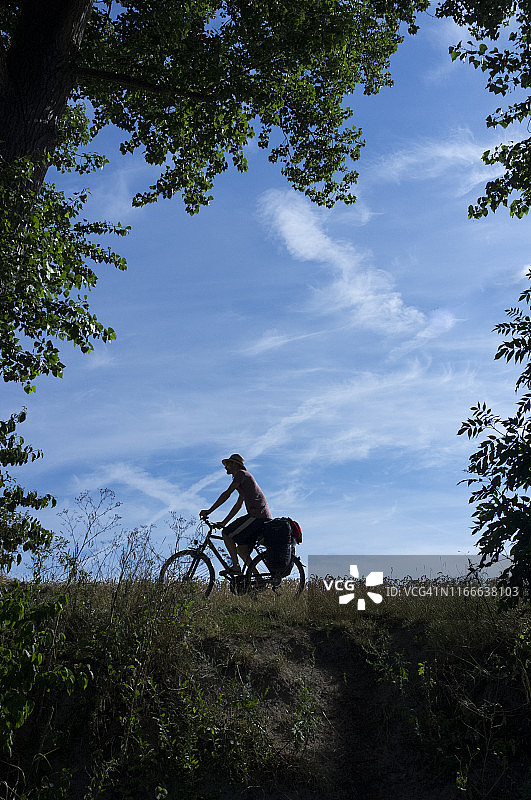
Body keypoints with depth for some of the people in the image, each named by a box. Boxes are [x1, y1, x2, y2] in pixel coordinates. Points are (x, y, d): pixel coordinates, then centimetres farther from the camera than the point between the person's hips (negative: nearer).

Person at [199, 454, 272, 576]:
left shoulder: (241, 473, -2)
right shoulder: (245, 479, 28)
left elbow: (227, 494, -10)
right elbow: (238, 505, 29)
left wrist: (209, 511, -9)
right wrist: (224, 523, 26)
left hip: (257, 515, -10)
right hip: (265, 519, 10)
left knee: (227, 534, -7)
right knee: (241, 549, 10)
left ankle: (236, 567, -9)